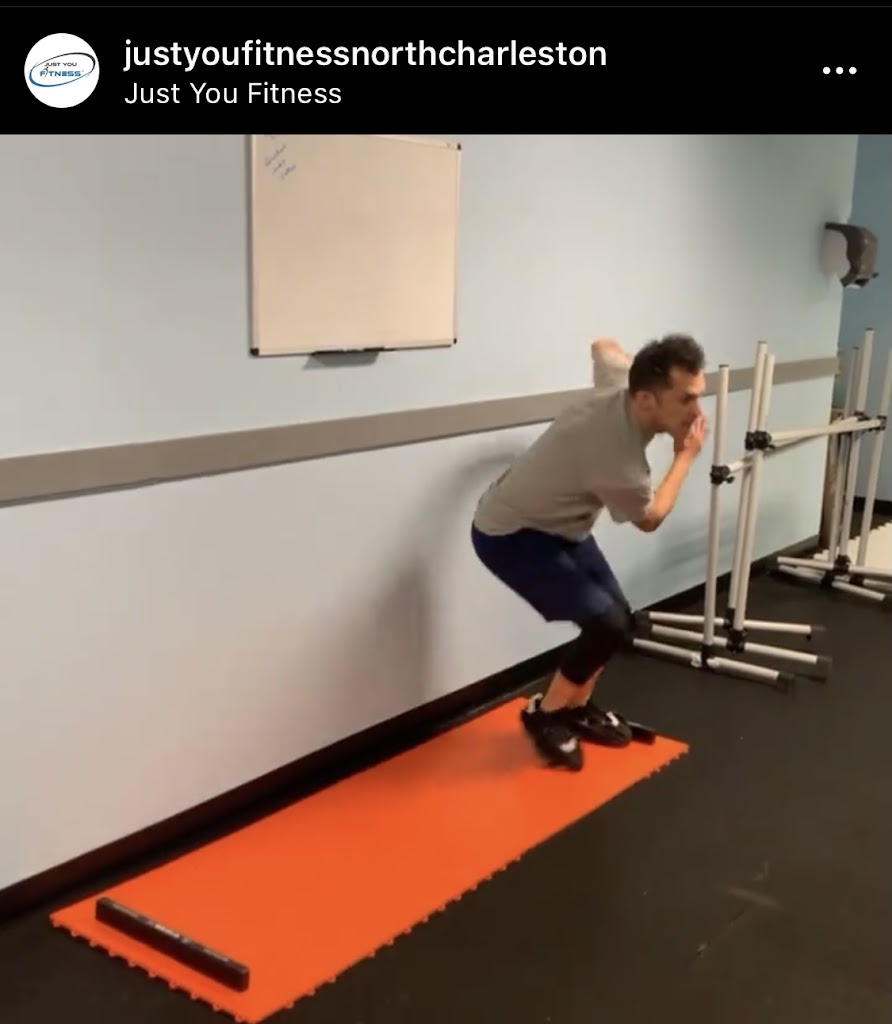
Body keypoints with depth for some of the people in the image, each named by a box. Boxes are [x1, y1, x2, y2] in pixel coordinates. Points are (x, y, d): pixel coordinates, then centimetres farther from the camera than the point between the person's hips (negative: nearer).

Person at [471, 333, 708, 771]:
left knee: (619, 616, 9)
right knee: (608, 624, -17)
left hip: (556, 523, 9)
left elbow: (603, 346, 13)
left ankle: (576, 708, 30)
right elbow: (650, 519, -11)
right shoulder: (619, 458, -35)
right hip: (509, 535, -9)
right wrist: (686, 456, -2)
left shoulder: (622, 381, -14)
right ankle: (544, 715, 6)